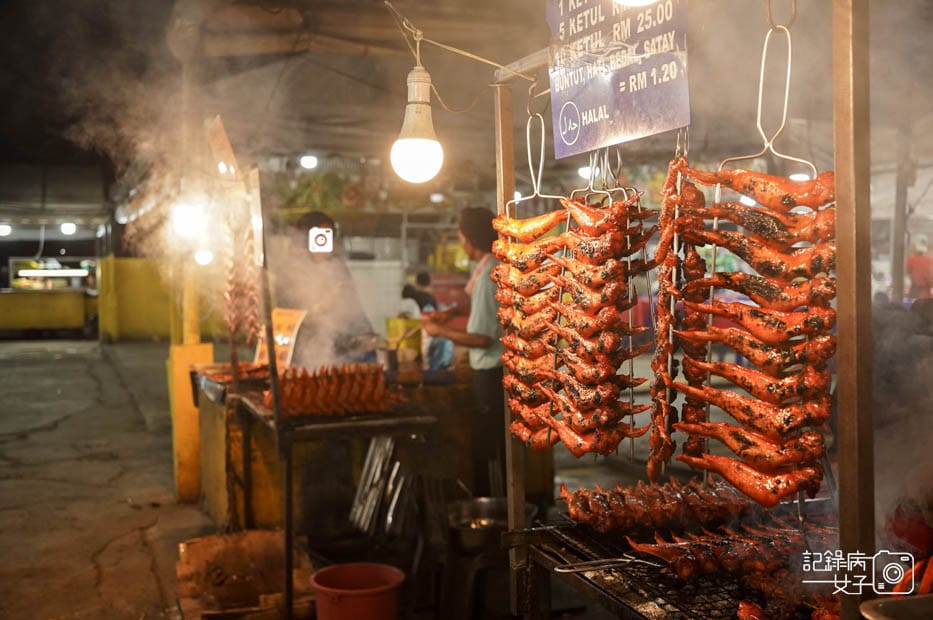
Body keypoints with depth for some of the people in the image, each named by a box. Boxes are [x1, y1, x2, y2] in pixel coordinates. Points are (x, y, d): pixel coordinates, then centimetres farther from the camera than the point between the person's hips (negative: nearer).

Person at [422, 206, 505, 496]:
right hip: (496, 370, 10)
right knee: (492, 448, 18)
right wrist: (454, 311, 13)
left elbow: (482, 338, -23)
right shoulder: (498, 266, 6)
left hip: (492, 374, -10)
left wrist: (440, 331, -10)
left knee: (489, 450, 1)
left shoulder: (487, 276, -23)